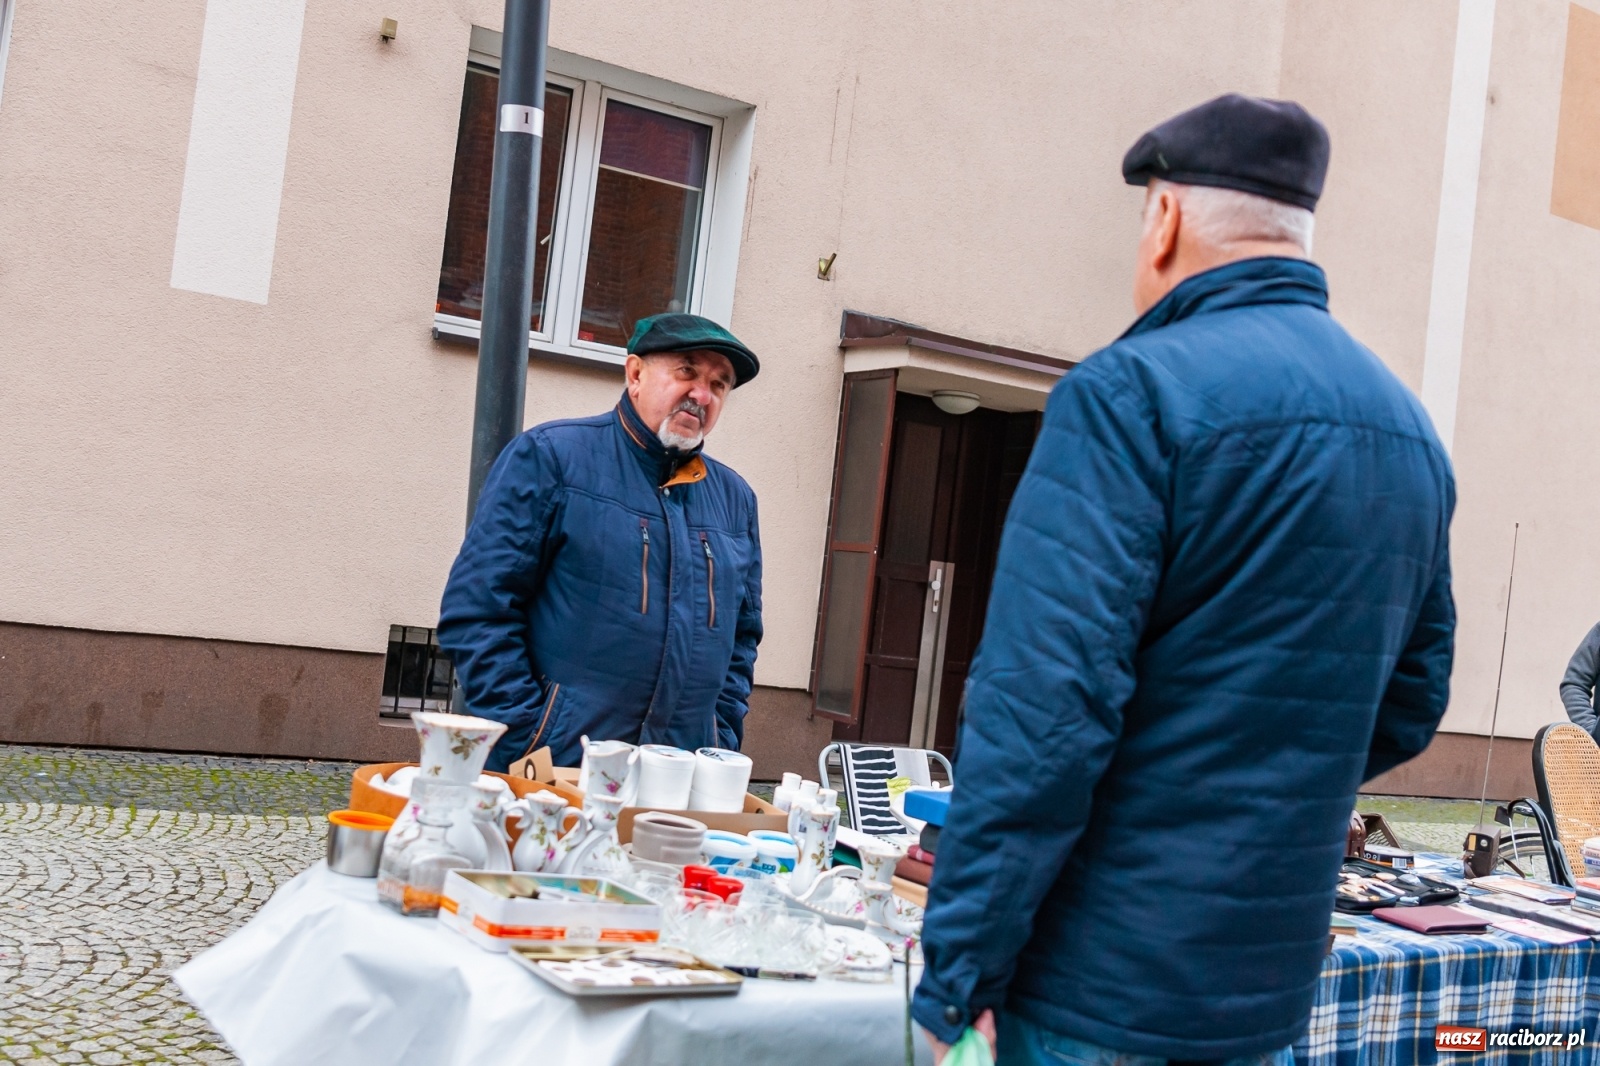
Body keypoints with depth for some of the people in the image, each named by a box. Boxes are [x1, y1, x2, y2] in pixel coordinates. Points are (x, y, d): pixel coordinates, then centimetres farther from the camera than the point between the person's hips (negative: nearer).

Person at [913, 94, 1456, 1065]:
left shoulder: (1134, 392, -16)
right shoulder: (1411, 428, 8)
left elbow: (1042, 707, -21)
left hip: (1104, 985, -7)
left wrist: (959, 974, -16)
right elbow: (1410, 700, 16)